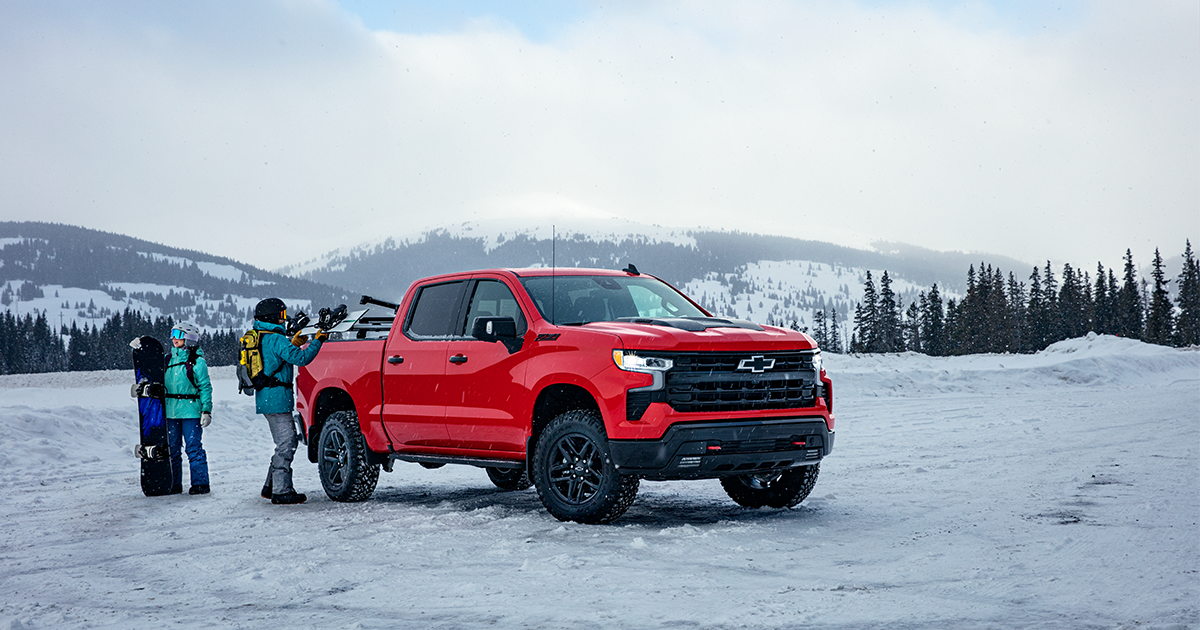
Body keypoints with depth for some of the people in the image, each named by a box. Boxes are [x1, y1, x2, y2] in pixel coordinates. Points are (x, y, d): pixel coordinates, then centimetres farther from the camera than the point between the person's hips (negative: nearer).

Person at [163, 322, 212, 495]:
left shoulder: (197, 361, -4)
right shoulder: (169, 359, 12)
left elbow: (205, 387, -5)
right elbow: (162, 385, 21)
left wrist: (206, 410, -9)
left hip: (190, 411, -6)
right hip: (171, 412, 6)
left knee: (193, 447, -5)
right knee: (172, 448, 8)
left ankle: (200, 483, 2)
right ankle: (174, 483, 16)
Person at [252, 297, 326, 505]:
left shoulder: (259, 338, 15)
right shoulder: (276, 340, -15)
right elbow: (301, 358, -20)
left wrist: (293, 344, 23)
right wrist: (317, 341, -10)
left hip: (265, 399, 10)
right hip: (277, 399, -10)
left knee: (285, 443, 17)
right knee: (286, 443, -7)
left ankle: (271, 486, 21)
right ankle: (281, 492, -8)